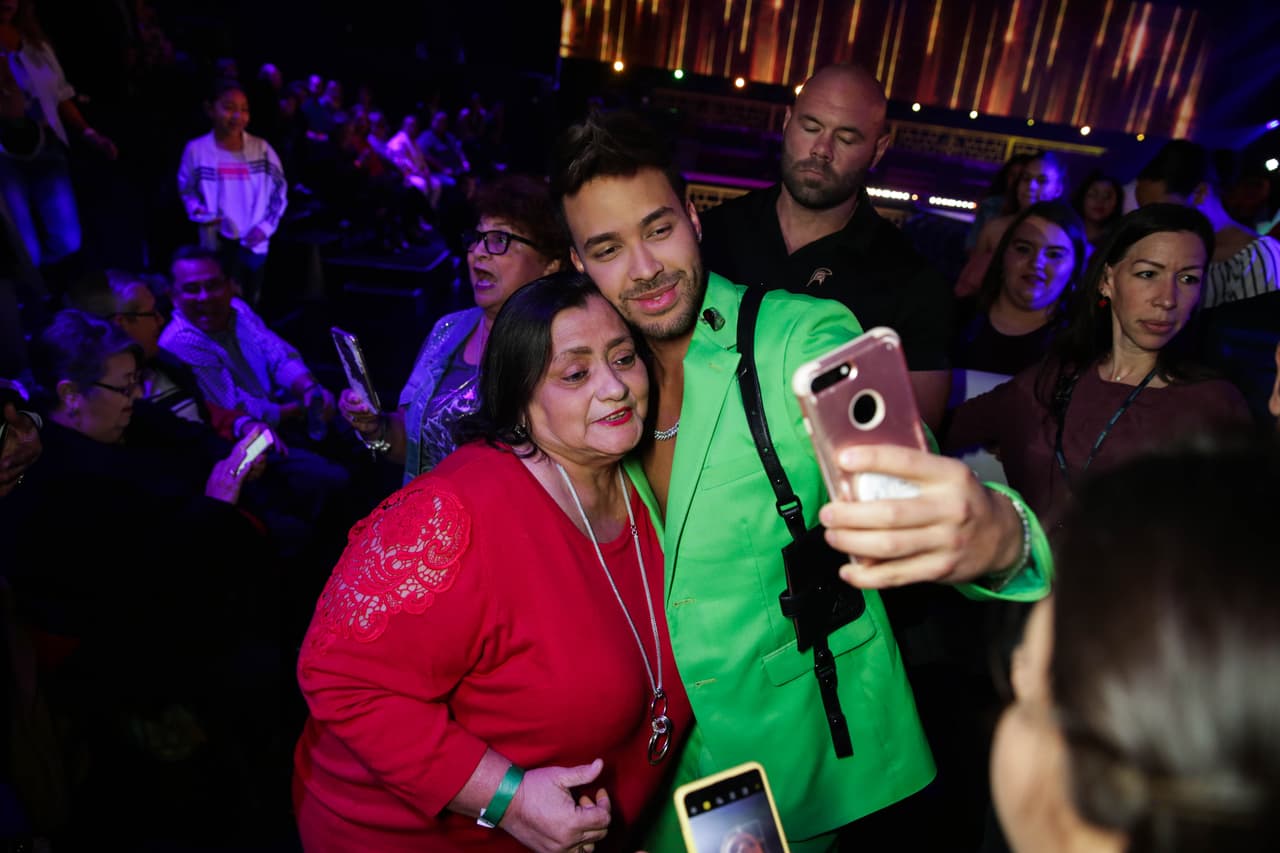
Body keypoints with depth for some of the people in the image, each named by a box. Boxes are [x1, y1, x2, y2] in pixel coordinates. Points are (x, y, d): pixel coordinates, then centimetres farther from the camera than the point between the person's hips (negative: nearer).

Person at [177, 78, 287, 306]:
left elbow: (280, 190, 3)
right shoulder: (197, 149, -7)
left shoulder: (261, 148, -3)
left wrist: (265, 227, -7)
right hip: (218, 244, -2)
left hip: (254, 243, 2)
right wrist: (199, 212, -16)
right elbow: (186, 191, 5)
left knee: (249, 305, 18)